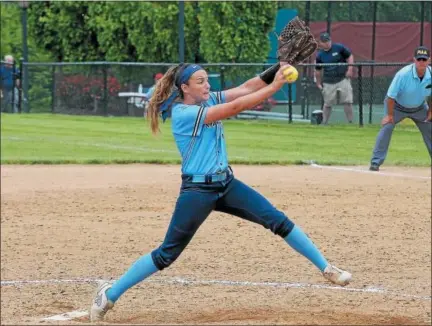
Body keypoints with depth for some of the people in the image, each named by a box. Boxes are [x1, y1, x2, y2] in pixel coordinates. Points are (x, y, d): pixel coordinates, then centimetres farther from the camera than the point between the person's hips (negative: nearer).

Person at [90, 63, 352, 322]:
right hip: (197, 191, -7)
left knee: (278, 221, -3)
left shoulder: (209, 100, 6)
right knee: (166, 255, -3)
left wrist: (275, 71, -20)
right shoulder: (183, 113, -17)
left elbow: (245, 88, -3)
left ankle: (326, 269, 5)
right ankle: (109, 295, 8)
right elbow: (235, 107, -23)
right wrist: (275, 86, -25)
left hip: (226, 184, 7)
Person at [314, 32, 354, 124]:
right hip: (328, 82, 1)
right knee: (327, 104, 5)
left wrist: (350, 70, -9)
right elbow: (318, 71, 13)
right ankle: (324, 123, 15)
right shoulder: (320, 55, 2)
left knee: (347, 101, -7)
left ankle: (350, 122, 0)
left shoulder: (339, 48, -4)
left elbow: (350, 57, 3)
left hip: (343, 79, -1)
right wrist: (318, 84, 14)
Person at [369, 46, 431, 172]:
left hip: (419, 108, 4)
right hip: (397, 106, -4)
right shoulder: (403, 74, -33)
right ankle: (376, 162, -15)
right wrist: (390, 115, -20)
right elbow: (391, 96, -25)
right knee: (386, 127, -19)